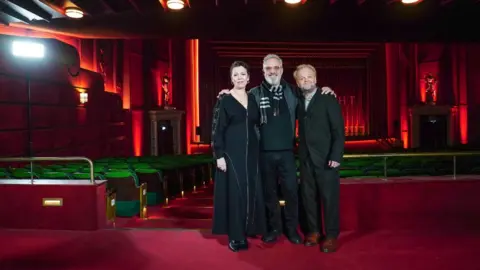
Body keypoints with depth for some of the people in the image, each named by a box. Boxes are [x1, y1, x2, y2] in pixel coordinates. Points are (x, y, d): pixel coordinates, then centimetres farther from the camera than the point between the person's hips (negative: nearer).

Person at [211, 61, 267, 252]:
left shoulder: (253, 99, 9)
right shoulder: (224, 101, -3)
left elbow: (258, 124, 14)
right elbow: (217, 130, -6)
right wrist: (219, 155, -13)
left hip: (251, 152, 5)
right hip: (232, 153, -4)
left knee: (252, 191, 7)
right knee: (235, 192, -2)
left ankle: (248, 229, 21)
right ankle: (236, 236, 9)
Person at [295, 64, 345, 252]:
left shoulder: (328, 99, -6)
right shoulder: (298, 100, 9)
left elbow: (339, 130, -10)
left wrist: (336, 156, -17)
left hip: (326, 157, -5)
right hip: (305, 157, 5)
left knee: (329, 197, 2)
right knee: (308, 196, 10)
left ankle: (331, 235, 15)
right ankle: (314, 231, 25)